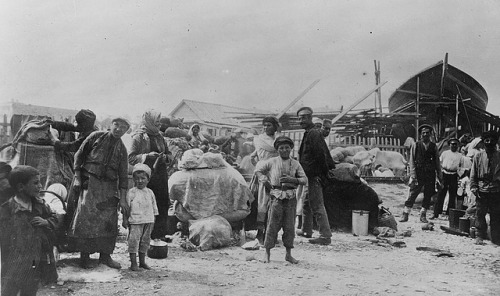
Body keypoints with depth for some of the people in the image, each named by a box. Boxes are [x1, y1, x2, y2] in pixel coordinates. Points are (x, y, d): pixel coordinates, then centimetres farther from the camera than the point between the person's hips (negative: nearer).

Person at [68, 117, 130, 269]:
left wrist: (123, 198, 2)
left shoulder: (122, 149, 10)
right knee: (86, 218, -10)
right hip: (90, 182, -3)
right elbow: (79, 154, 6)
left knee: (109, 221, 0)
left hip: (109, 186, 3)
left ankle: (105, 255, 12)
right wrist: (77, 177, -2)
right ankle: (84, 255, -2)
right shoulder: (96, 137, 4)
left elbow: (123, 176, 8)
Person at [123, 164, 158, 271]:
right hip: (135, 221, -4)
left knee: (145, 241, 11)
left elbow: (154, 208, 15)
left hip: (148, 221, 4)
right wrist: (125, 220, -5)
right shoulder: (131, 192, -2)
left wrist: (153, 221, 13)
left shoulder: (150, 192, 10)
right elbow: (126, 207, -1)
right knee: (134, 240, -6)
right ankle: (133, 262, 2)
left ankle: (142, 261, 22)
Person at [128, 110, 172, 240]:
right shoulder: (138, 137, -1)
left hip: (161, 177, 5)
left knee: (163, 205, 3)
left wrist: (165, 157, -2)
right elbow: (131, 158, -7)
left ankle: (160, 234, 12)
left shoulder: (160, 137, 15)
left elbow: (169, 154, 21)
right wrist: (147, 156, -18)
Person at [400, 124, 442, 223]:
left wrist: (440, 177, 8)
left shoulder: (434, 147, 10)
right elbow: (411, 161, 1)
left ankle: (423, 216, 16)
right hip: (418, 174, -2)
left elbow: (437, 162, 12)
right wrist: (413, 176, -7)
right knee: (412, 194, -5)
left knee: (428, 196, 5)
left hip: (430, 175, 2)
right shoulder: (415, 145, 5)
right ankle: (405, 215, 1)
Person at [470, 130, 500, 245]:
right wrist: (474, 187, 0)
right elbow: (473, 174, 8)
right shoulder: (478, 156, 5)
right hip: (482, 190, 0)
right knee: (480, 214, 2)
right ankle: (479, 236, 13)